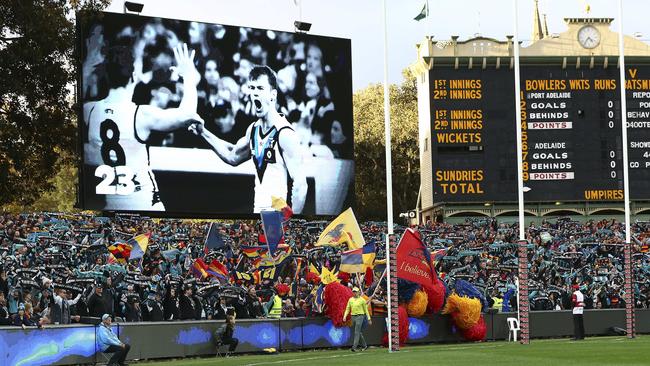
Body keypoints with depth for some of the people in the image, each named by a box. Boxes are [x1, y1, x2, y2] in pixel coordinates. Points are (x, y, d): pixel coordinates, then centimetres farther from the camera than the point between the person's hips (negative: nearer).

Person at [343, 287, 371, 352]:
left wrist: (369, 319, 4)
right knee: (358, 332, 13)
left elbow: (366, 310, 2)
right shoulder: (350, 300, 8)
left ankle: (354, 347, -18)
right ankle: (364, 345, 28)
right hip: (353, 317, 5)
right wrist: (345, 316, -9)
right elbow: (347, 309, 8)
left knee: (357, 332, -14)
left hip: (360, 316, -5)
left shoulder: (362, 300, -3)